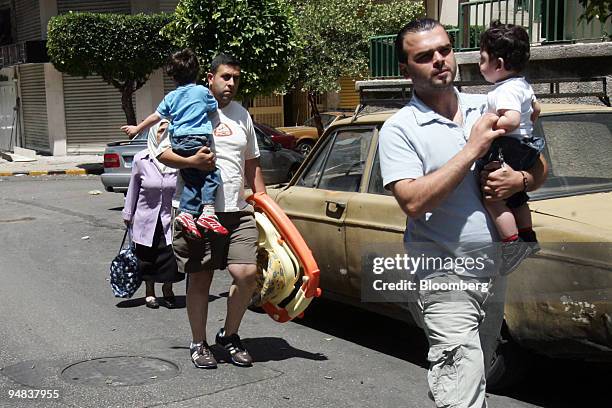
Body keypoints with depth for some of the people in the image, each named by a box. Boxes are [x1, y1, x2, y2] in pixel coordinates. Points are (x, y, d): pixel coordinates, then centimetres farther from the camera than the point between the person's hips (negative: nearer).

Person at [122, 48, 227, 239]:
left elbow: (156, 116, 21)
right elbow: (214, 108, 16)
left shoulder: (171, 97, 14)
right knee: (211, 175, -2)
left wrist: (137, 128, 34)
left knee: (192, 180, 11)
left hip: (178, 142, 5)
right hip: (199, 140, -5)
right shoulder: (202, 91, 2)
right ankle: (208, 212, -17)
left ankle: (186, 213, 0)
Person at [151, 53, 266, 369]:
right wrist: (190, 161, -19)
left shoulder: (242, 115, 17)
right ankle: (198, 344, 22)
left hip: (237, 211, 4)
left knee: (247, 274, -8)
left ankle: (229, 335, 14)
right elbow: (162, 153, -1)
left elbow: (252, 164, 22)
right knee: (199, 280, 5)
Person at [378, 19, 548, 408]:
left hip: (494, 271, 6)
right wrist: (473, 148, -21)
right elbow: (414, 202, -22)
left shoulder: (489, 109, 7)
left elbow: (539, 168, 14)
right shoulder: (399, 129, -9)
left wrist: (519, 179, -10)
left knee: (476, 377, 21)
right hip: (444, 281, -6)